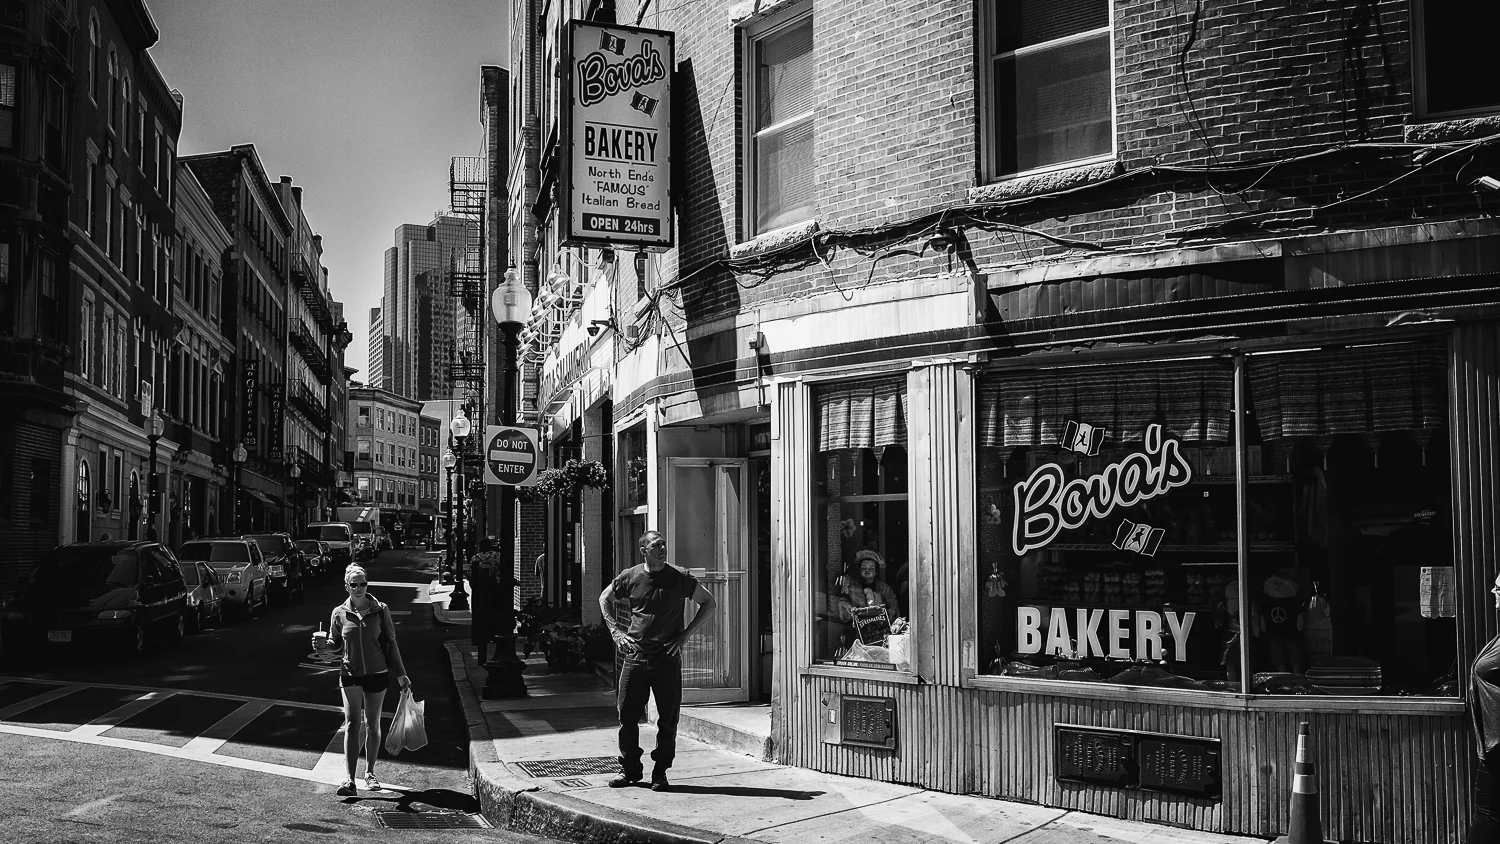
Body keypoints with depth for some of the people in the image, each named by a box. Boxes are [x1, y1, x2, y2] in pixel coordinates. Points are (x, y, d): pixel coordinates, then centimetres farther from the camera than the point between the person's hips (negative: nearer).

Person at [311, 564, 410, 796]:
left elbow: (390, 643, 4)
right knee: (352, 724, -9)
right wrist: (324, 645, -13)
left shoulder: (380, 610, -2)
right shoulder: (339, 613, 0)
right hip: (350, 674, 0)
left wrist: (400, 673, 4)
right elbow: (336, 643, 11)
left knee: (372, 725, 10)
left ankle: (370, 773, 25)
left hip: (377, 673, 0)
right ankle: (349, 779, -12)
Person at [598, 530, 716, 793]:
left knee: (668, 719, 2)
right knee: (627, 714, 3)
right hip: (635, 655, 1)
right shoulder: (629, 577, 2)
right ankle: (630, 769, 19)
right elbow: (604, 599, 19)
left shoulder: (680, 578, -2)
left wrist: (686, 633, 0)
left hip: (668, 657, -1)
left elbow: (708, 603, 9)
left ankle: (660, 773, 14)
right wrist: (615, 630, 7)